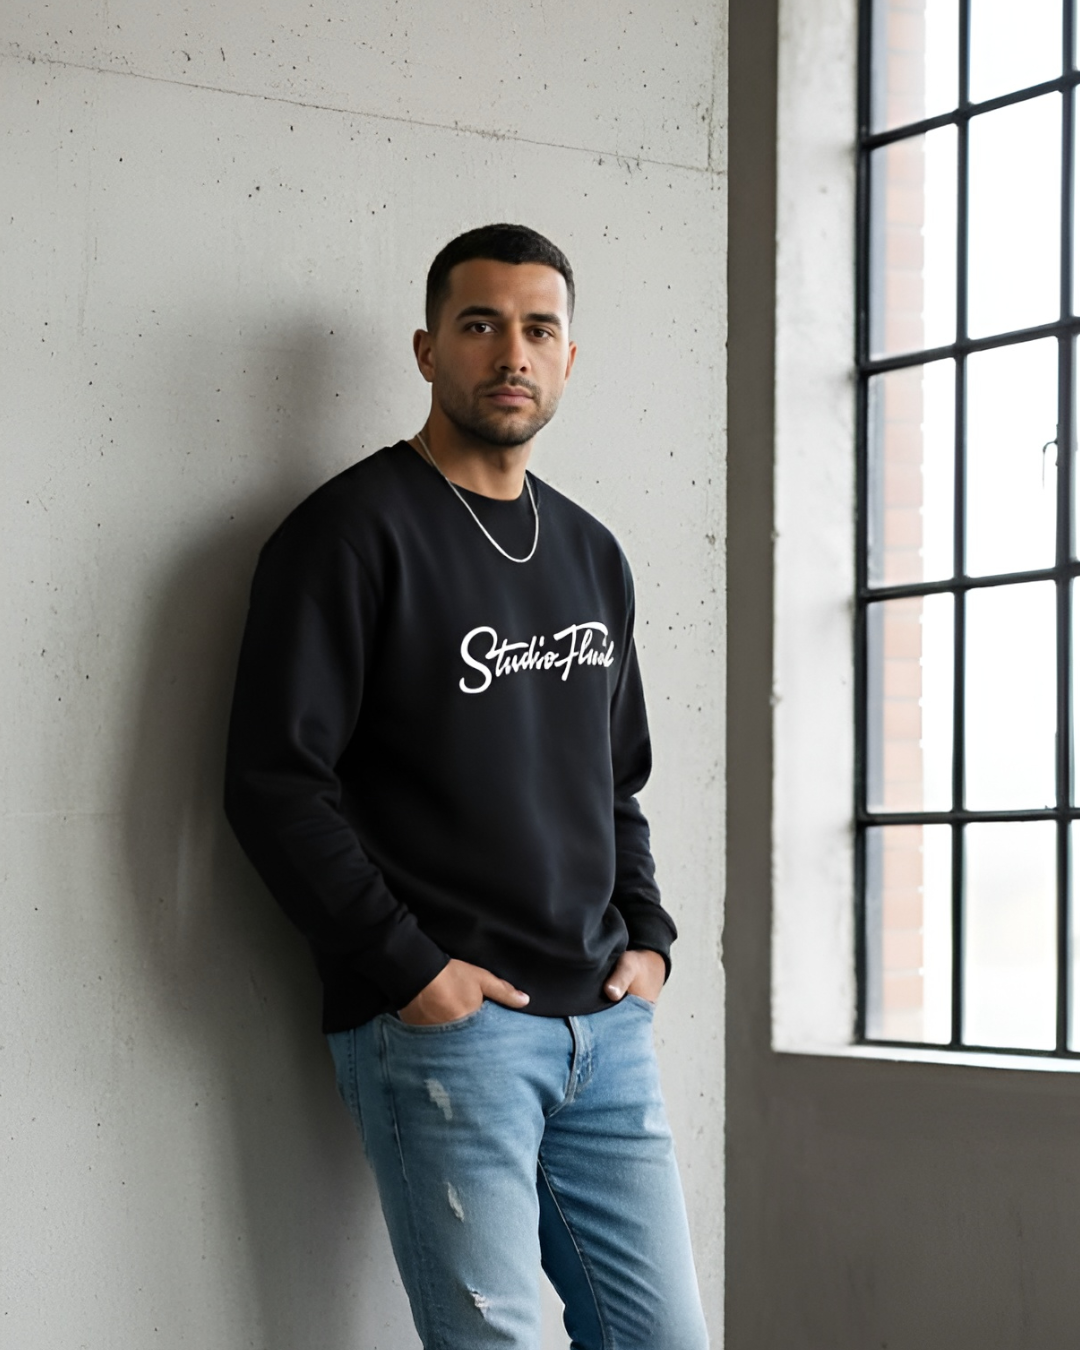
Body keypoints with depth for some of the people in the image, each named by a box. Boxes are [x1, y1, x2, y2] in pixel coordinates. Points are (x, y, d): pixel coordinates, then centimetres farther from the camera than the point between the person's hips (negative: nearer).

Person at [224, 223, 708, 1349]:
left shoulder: (590, 553, 17)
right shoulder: (352, 532, -5)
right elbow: (273, 785, -11)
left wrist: (645, 936, 9)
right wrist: (409, 969, -15)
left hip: (605, 1024, 7)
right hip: (441, 1026, -6)